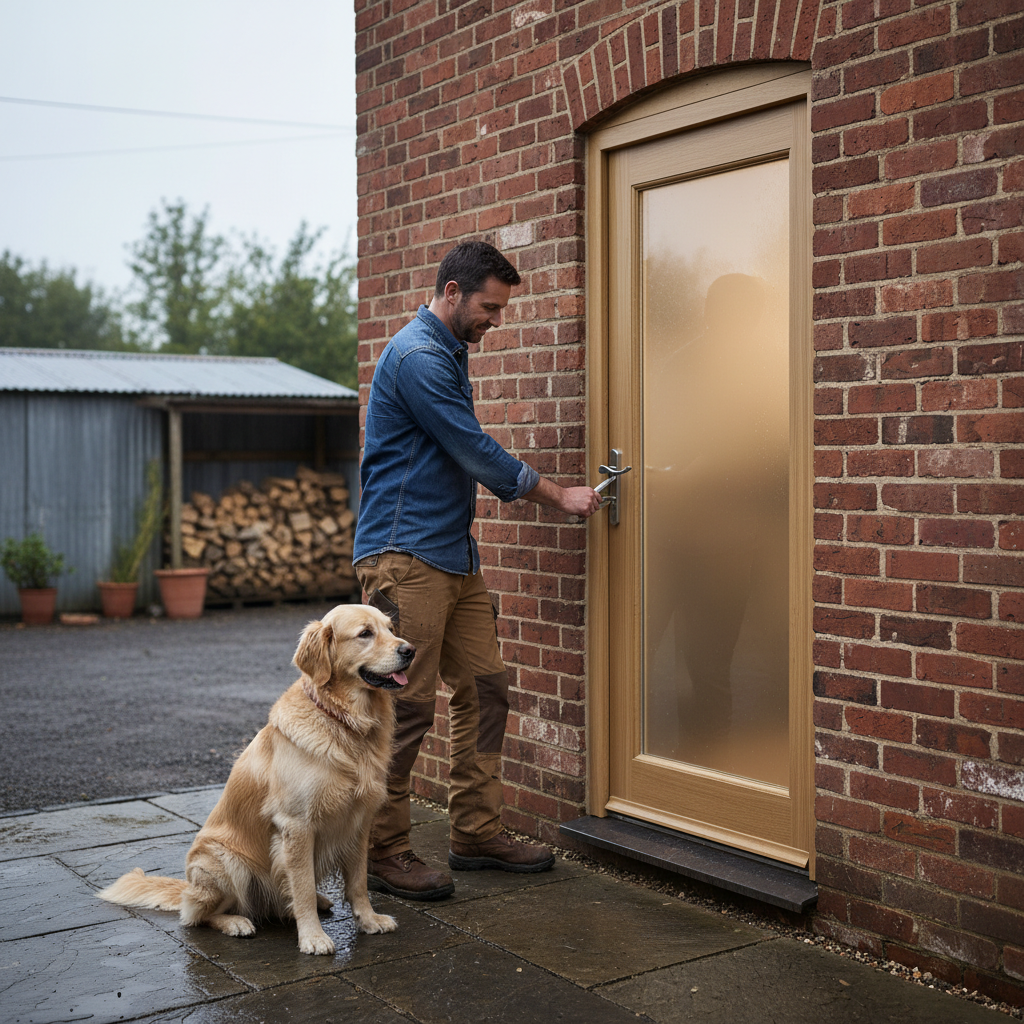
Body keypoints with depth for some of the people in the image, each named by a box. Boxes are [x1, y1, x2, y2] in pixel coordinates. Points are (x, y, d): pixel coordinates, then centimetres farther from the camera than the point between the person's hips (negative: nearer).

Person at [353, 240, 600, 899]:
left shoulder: (450, 355, 19)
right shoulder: (417, 357, -13)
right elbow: (477, 452, -15)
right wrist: (559, 495, -5)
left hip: (454, 554, 10)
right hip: (405, 554, -10)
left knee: (484, 690, 9)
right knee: (406, 707, -6)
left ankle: (478, 832, 18)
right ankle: (384, 852, 4)